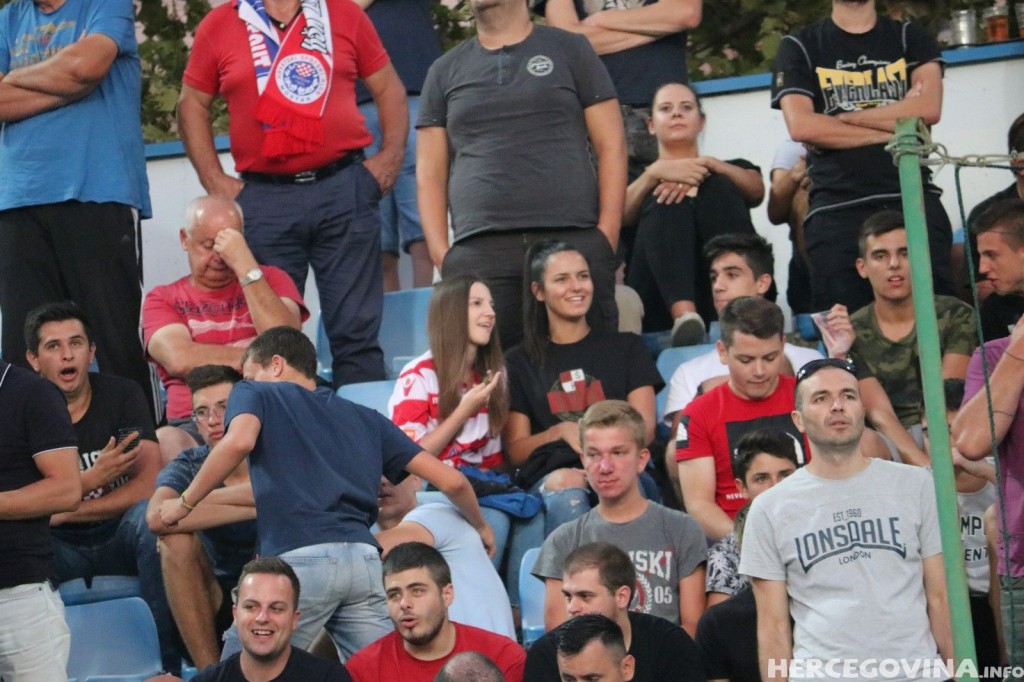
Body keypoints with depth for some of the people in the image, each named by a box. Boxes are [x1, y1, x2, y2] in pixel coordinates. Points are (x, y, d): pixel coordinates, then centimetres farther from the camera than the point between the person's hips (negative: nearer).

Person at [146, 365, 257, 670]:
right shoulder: (189, 466, -6)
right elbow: (157, 517, -27)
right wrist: (254, 509, -31)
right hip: (219, 608, 1)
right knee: (176, 538, -23)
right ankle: (211, 672, -23)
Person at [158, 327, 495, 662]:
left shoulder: (255, 393, 16)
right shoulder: (366, 419, 27)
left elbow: (239, 441, -10)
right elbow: (451, 480, 23)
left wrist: (185, 503, 1)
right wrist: (480, 527, 42)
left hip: (297, 559, -4)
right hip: (364, 558, 5)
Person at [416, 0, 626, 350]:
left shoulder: (569, 50, 13)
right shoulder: (445, 71, 18)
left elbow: (611, 146, 8)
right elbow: (430, 173, 15)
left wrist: (607, 235, -4)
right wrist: (440, 252, 0)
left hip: (574, 240, -1)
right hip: (478, 251, 1)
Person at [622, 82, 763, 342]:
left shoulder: (732, 169, 30)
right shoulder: (639, 179, 29)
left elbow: (757, 190, 5)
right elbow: (620, 216, 5)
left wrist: (707, 165, -14)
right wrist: (655, 172, -14)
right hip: (660, 308, 0)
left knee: (717, 187, -19)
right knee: (667, 200, -23)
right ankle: (683, 313, -51)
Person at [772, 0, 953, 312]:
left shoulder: (910, 38, 17)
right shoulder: (799, 47, 14)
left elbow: (929, 108, -1)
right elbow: (801, 125, -3)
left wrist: (845, 118, -3)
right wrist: (890, 130, -2)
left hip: (914, 200, 1)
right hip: (837, 209, -1)